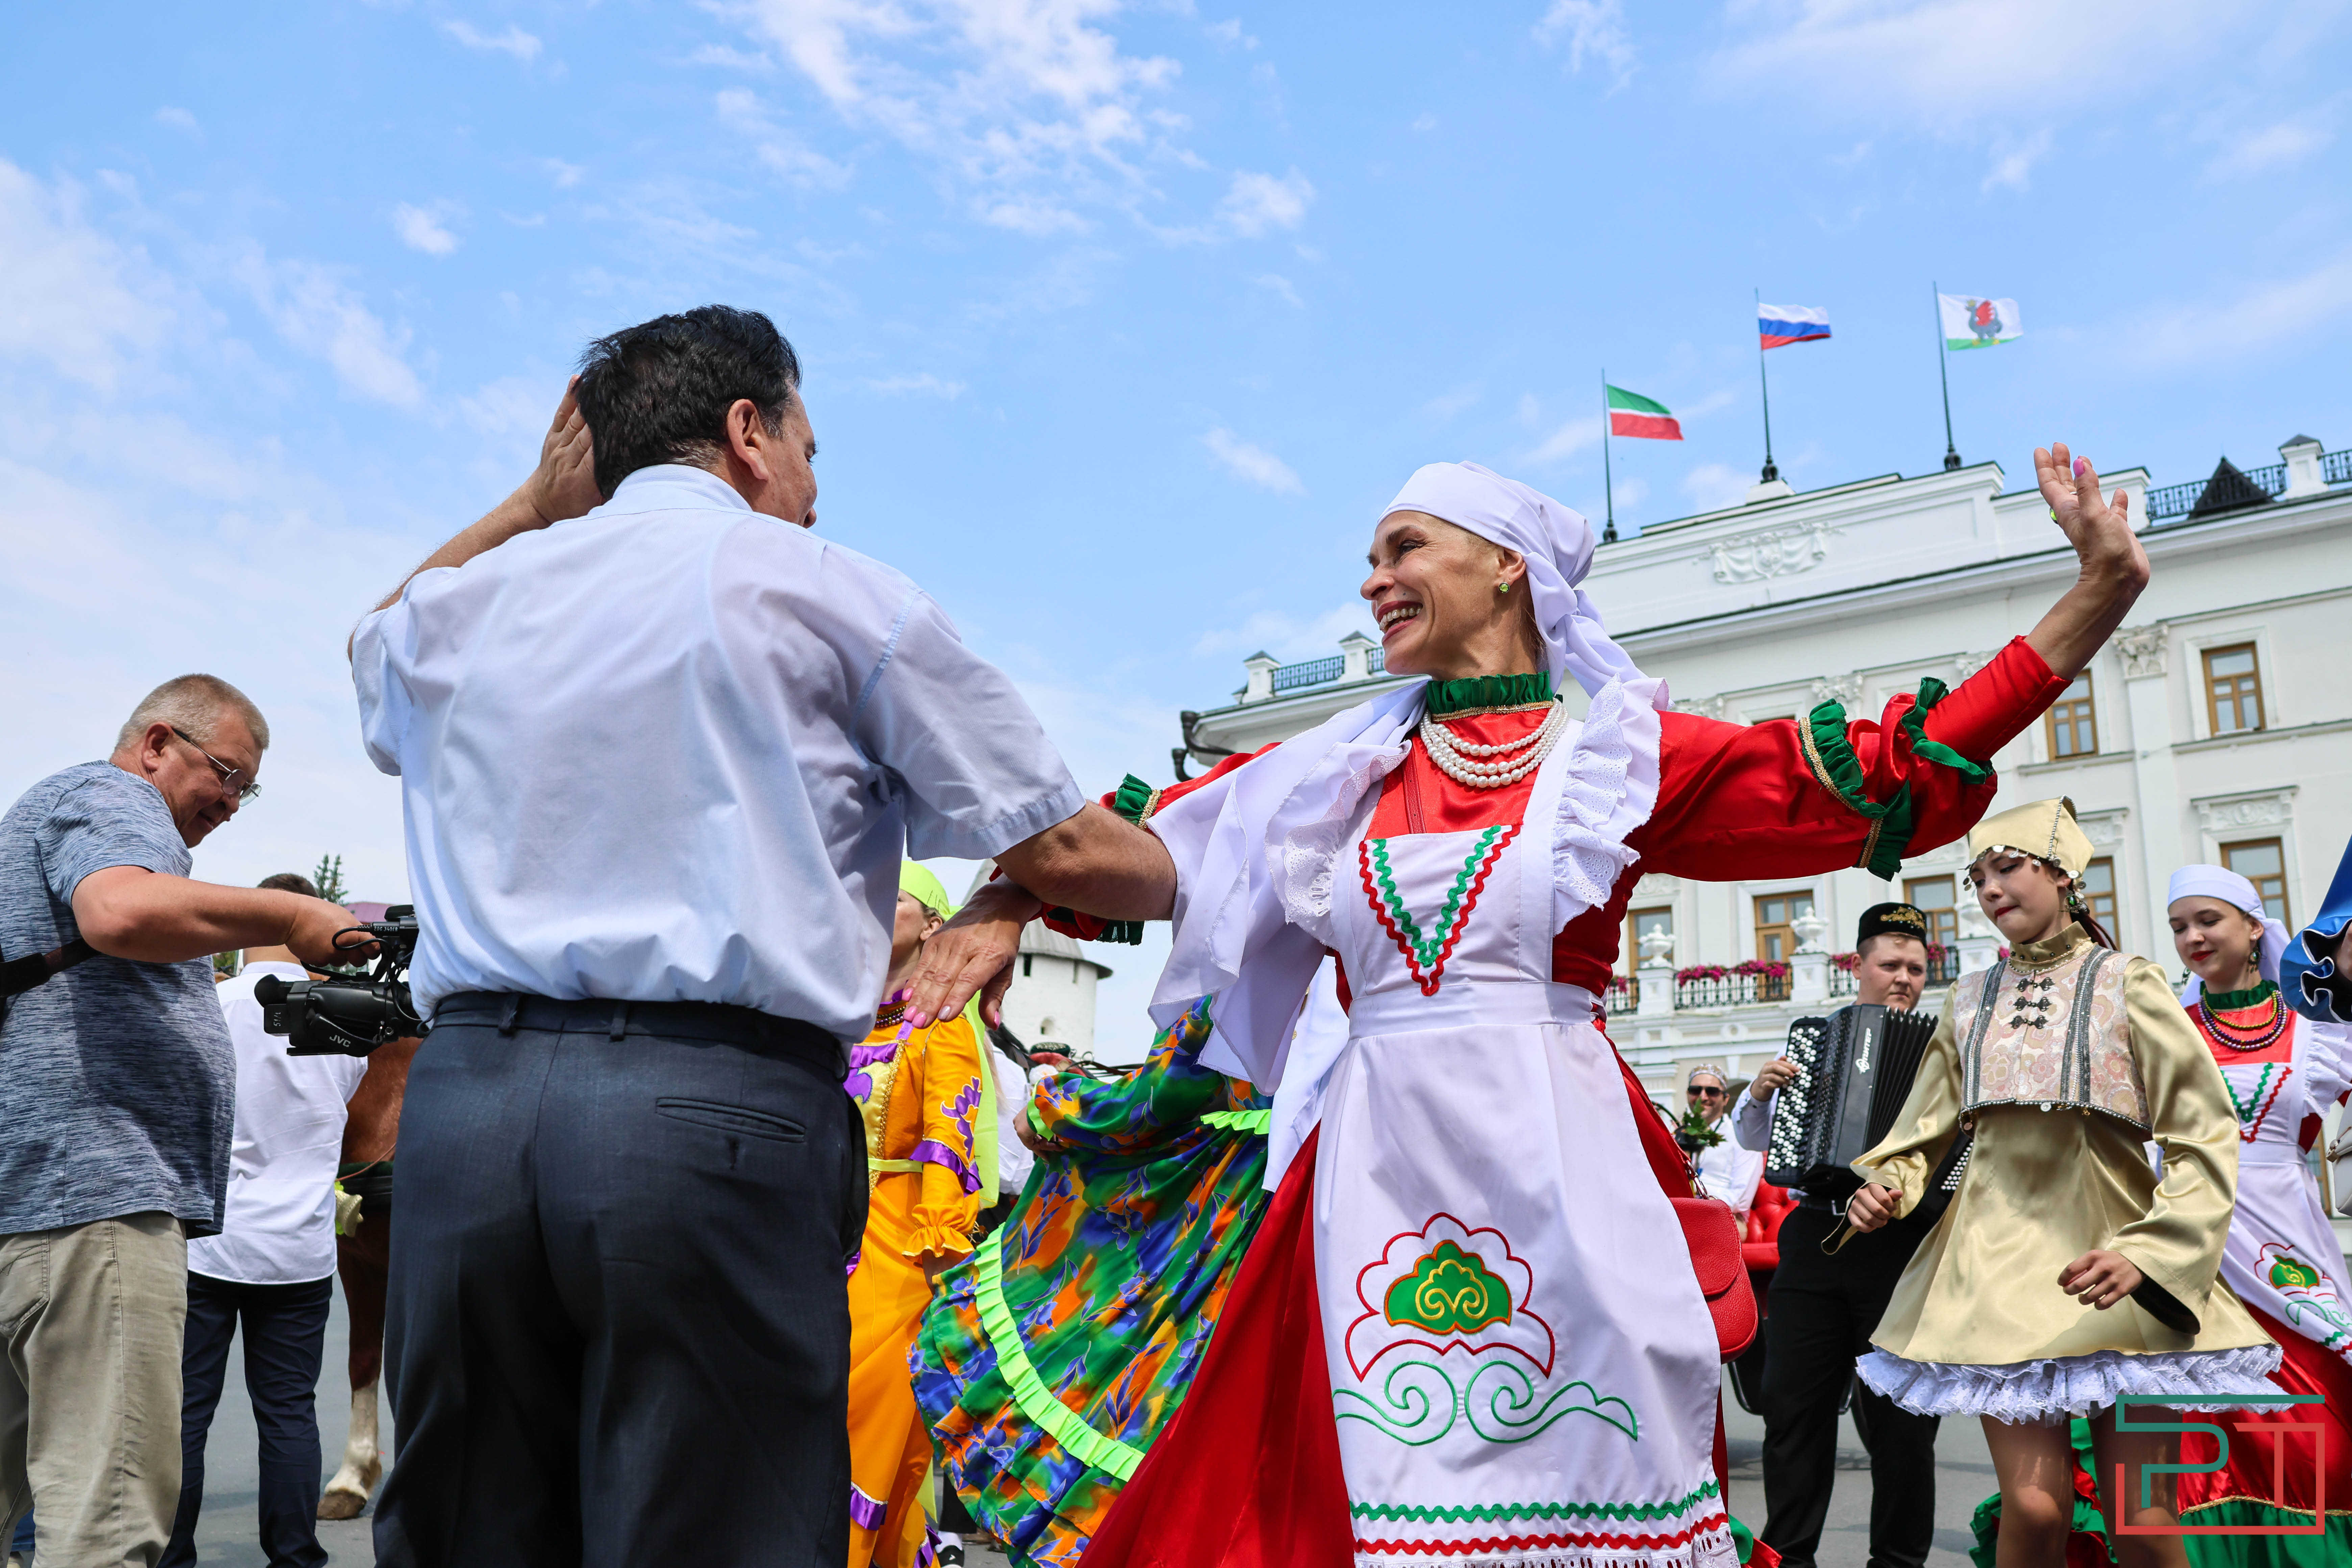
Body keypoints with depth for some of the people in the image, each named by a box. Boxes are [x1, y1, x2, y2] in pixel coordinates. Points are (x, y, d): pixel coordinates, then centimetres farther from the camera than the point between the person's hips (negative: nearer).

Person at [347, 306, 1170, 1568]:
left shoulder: (460, 607, 17)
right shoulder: (825, 587, 5)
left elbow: (379, 654, 46)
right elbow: (1059, 851, 6)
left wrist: (538, 501, 36)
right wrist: (1187, 879, 27)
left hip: (463, 1096, 5)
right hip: (719, 1107, -5)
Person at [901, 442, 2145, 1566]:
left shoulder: (1618, 755, 4)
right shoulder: (1345, 769, 13)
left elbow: (1878, 780, 1)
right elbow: (1153, 850, 14)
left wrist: (2097, 599, -4)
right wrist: (1009, 902, -2)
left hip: (1557, 1165, -2)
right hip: (1382, 1177, 2)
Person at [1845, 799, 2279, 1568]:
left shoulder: (2126, 986, 3)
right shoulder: (1970, 1002, 13)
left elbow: (2206, 1138, -3)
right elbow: (1926, 1129, 17)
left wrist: (2148, 1253, -15)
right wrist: (1885, 1186, -5)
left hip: (2113, 1264, -2)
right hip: (1998, 1261, 2)